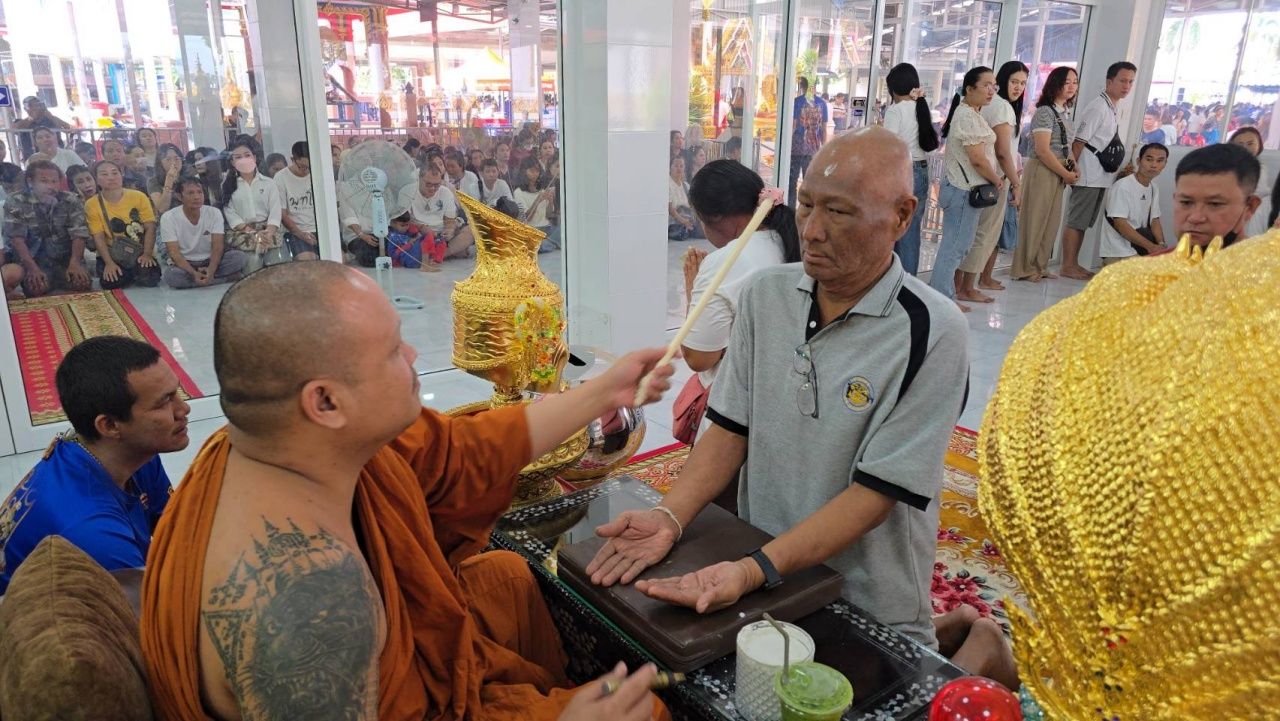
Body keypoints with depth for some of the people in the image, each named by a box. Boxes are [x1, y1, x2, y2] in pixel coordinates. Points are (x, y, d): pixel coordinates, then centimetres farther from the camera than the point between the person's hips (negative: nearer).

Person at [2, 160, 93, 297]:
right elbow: (16, 238, -13)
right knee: (36, 287, -30)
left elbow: (79, 234, -7)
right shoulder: (16, 202, -5)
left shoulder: (71, 201, 1)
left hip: (66, 259, 2)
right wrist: (33, 269, -26)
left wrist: (75, 263, -25)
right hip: (32, 260, -2)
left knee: (83, 283, -25)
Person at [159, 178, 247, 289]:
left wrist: (211, 270, -33)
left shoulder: (214, 213, -6)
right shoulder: (168, 217, -11)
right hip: (184, 263, -1)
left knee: (239, 256, -25)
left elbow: (217, 246, -13)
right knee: (172, 275, -37)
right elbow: (174, 252, -17)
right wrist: (194, 273, -35)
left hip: (210, 261, 1)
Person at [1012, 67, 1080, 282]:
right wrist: (1066, 174, -13)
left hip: (1058, 174, 9)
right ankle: (1025, 269, 8)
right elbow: (1043, 150, -19)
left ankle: (1039, 266, 22)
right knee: (1033, 220, -2)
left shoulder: (1064, 114, 15)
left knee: (1051, 222, 12)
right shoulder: (1045, 112, -12)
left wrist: (1075, 168, 3)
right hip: (1042, 172, -9)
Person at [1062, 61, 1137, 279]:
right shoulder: (1097, 107, -12)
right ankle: (1067, 266, 0)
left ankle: (1074, 264, 18)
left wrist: (1118, 170, 19)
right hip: (1088, 176, -9)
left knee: (1084, 223, 12)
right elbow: (1079, 141, -16)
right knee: (1076, 221, -4)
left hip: (1102, 177, 9)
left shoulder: (1115, 110, 16)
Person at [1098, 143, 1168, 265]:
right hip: (1117, 252, -8)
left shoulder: (1154, 190, 9)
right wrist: (1150, 246, -22)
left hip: (1137, 248, 9)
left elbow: (1155, 221, 12)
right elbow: (1120, 224, -20)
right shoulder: (1122, 186, -15)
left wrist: (1161, 245, -8)